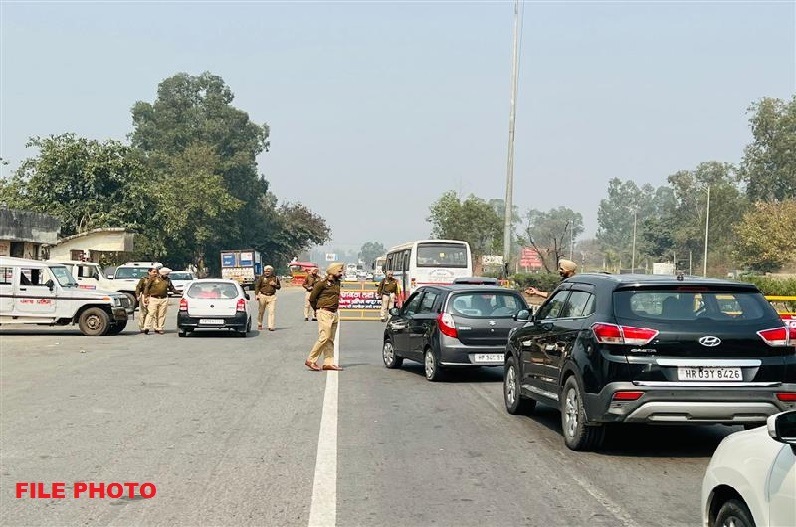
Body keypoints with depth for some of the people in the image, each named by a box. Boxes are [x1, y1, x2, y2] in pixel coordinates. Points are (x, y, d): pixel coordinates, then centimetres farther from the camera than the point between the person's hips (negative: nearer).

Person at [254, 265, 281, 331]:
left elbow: (279, 286, 17)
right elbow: (257, 286, -2)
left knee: (272, 311, -9)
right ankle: (259, 324, 26)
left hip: (272, 296, 1)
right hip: (263, 296, -1)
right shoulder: (261, 277, 1)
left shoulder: (275, 278, 9)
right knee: (261, 311, 7)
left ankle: (270, 326, -9)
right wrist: (256, 294, -13)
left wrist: (275, 285, -4)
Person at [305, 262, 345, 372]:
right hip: (324, 313, -8)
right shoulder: (323, 283, -11)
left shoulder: (337, 283, 13)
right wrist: (317, 310, 6)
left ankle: (328, 363, 11)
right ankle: (311, 360, -6)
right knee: (324, 337, -13)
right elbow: (312, 298, -5)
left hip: (334, 314, 8)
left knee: (330, 340, 8)